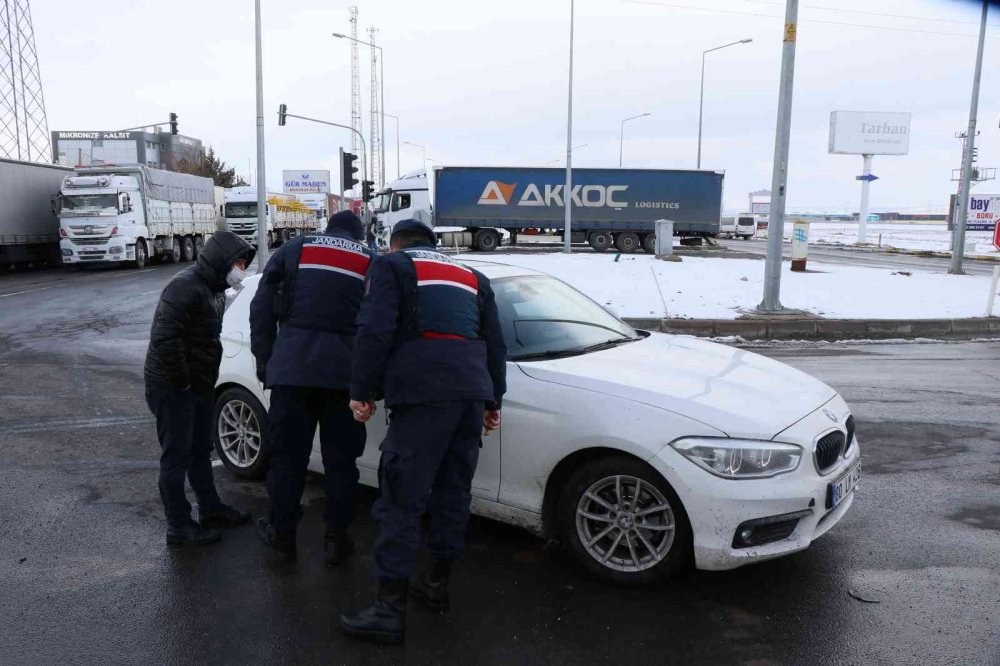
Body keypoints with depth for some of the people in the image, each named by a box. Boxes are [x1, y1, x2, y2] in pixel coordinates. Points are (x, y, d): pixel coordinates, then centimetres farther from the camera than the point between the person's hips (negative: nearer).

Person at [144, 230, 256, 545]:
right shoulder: (185, 286, -21)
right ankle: (179, 526, 14)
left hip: (199, 386, 10)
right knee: (176, 457, 2)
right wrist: (181, 382, -21)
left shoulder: (214, 289, 10)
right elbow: (164, 338, -30)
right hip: (172, 388, -10)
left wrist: (204, 381, 13)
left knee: (200, 451, 20)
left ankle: (211, 510, 35)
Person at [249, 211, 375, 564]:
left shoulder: (294, 249, 17)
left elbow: (261, 309, 10)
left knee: (287, 454, 11)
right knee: (341, 459, 9)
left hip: (292, 367, 1)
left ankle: (281, 533, 24)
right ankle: (336, 538, 17)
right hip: (345, 371, 0)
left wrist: (264, 362, 13)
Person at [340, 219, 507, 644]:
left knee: (401, 501, -4)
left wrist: (361, 392, 0)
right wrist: (493, 400, 30)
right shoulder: (472, 277, 29)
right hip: (472, 392, 6)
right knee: (452, 492, 17)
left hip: (423, 394, -6)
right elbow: (495, 343, 26)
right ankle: (437, 585, 28)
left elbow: (375, 332, -4)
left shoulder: (391, 266, 12)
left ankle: (390, 610, -2)